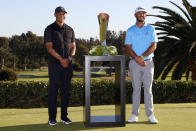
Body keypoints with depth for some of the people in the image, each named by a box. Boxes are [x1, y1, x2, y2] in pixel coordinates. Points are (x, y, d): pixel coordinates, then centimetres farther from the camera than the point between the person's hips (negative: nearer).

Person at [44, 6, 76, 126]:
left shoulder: (70, 30, 12)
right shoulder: (49, 29, -1)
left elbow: (73, 47, 12)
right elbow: (49, 47, -9)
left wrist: (69, 58, -7)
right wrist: (61, 59, -17)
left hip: (67, 64, 4)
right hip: (54, 64, -3)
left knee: (65, 90, 5)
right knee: (53, 90, -2)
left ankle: (64, 116, 12)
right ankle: (52, 118, 3)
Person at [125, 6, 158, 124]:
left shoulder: (150, 29, 6)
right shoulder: (130, 30, 7)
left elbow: (153, 46, -4)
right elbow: (128, 48, -2)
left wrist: (142, 56, -16)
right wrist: (137, 59, -16)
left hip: (148, 62, 0)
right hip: (134, 63, 0)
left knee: (148, 89, 1)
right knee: (136, 89, 2)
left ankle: (150, 115, 4)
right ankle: (135, 115, 6)